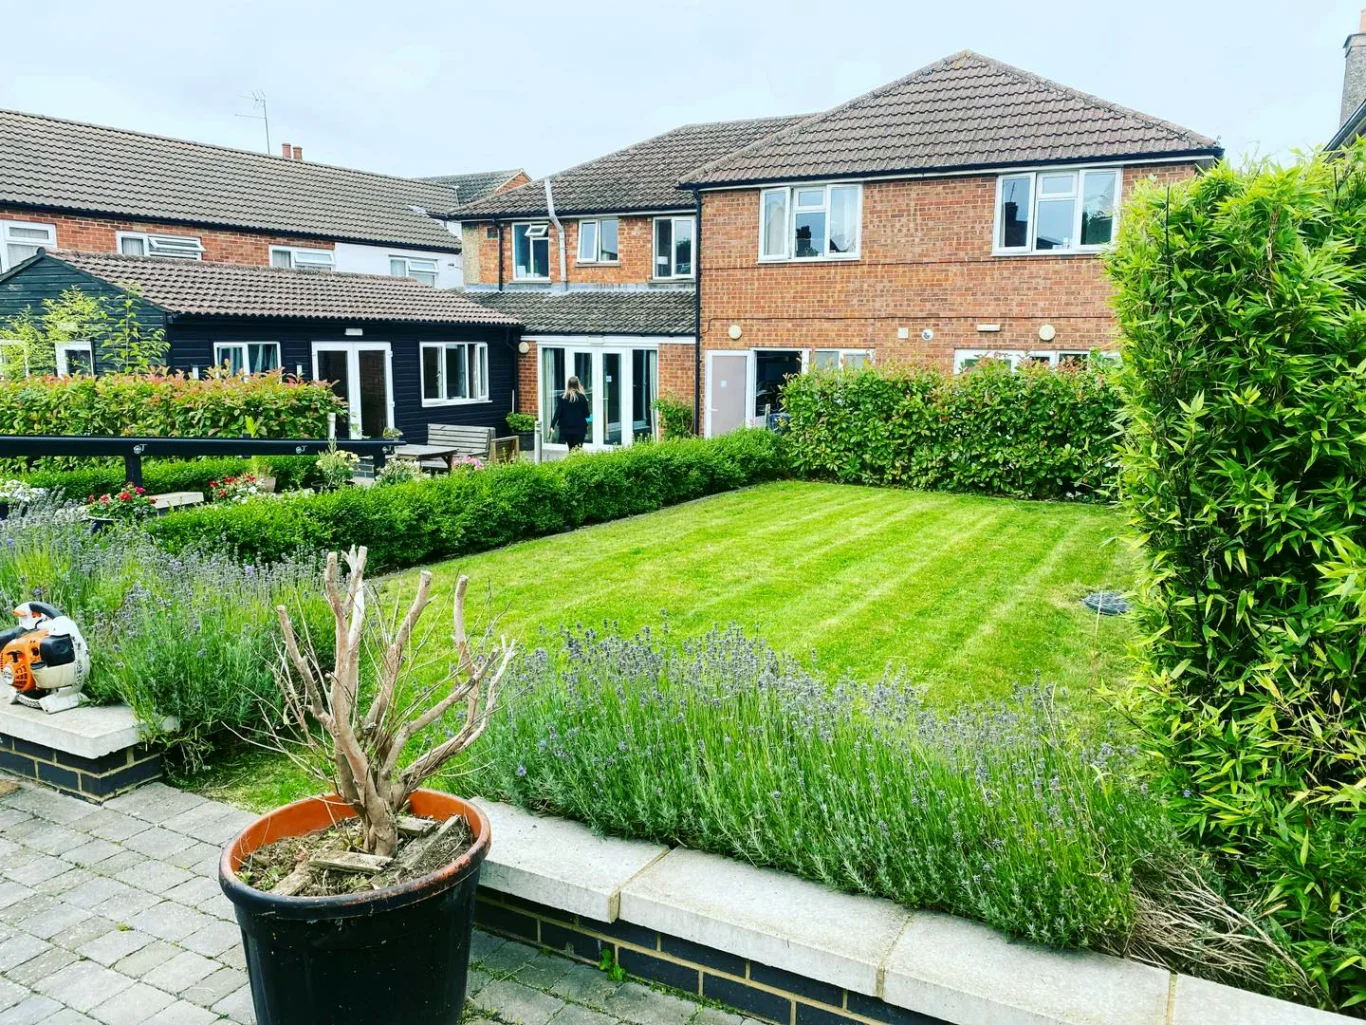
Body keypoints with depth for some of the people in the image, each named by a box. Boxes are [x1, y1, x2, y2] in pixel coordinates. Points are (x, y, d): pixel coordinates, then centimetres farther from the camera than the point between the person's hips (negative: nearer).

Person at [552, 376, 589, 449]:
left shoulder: (562, 398, 0)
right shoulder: (582, 397, -5)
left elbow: (558, 413, -6)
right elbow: (586, 414, -1)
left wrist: (552, 425, -6)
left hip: (566, 429, 3)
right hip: (579, 429, -3)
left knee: (571, 449, 17)